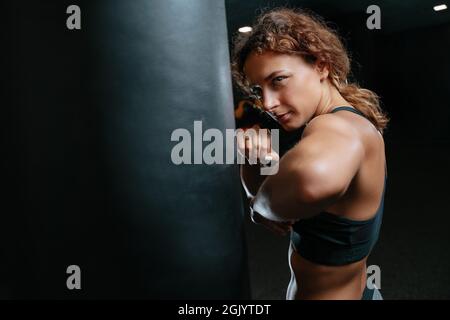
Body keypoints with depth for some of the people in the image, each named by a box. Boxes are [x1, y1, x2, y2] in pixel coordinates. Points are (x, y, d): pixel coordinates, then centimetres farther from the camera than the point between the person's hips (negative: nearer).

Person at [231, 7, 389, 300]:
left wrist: (262, 205, -33)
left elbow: (312, 179, -55)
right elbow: (258, 188, 4)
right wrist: (256, 158, -18)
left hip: (325, 292, -8)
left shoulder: (336, 128, -29)